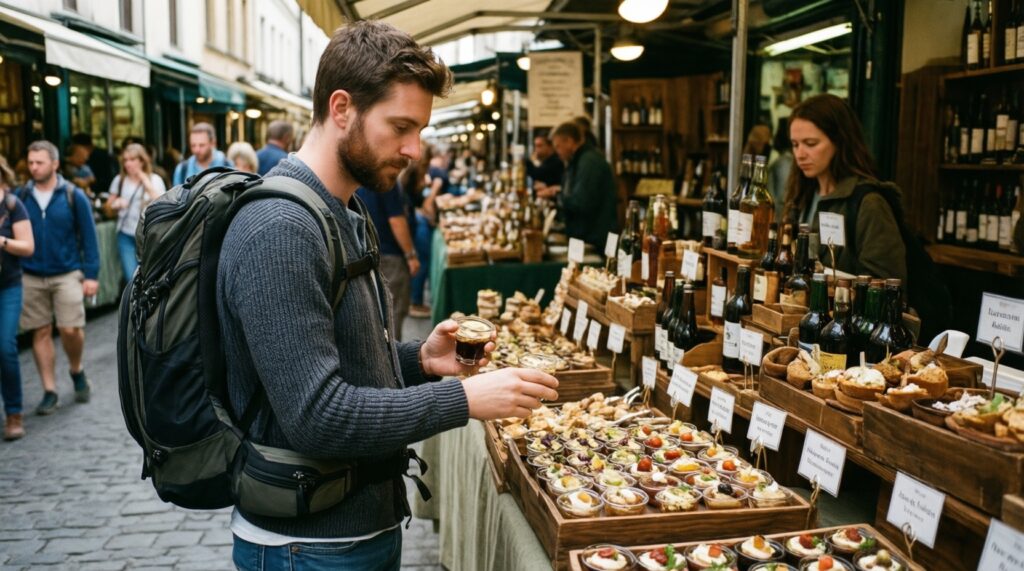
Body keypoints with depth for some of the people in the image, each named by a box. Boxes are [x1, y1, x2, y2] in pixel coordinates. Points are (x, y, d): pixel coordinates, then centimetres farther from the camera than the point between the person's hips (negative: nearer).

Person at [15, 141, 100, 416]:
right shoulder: (20, 196, 2)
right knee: (41, 332, 5)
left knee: (71, 329, -7)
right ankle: (49, 391, 15)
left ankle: (77, 371, 24)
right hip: (31, 277, 2)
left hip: (67, 274, -2)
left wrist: (91, 275, -6)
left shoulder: (74, 196, -4)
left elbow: (88, 237, -1)